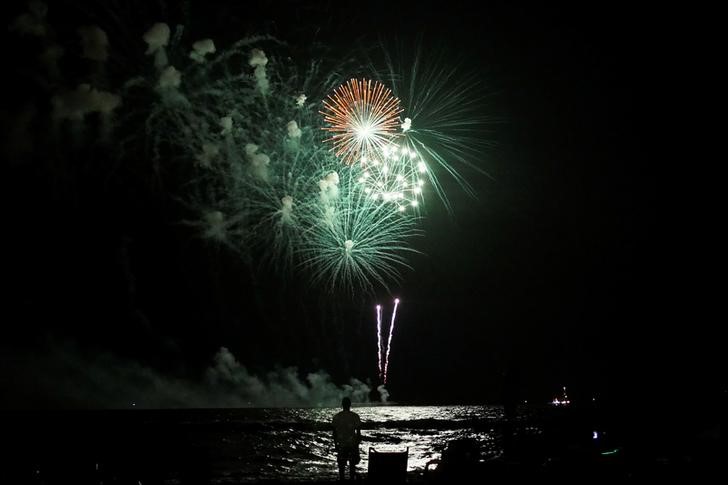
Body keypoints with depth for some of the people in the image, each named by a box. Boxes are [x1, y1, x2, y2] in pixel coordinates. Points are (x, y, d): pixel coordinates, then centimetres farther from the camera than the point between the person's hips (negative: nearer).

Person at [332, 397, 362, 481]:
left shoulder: (336, 416, -2)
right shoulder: (355, 416, -7)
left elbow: (334, 432, 2)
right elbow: (358, 432, -6)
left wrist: (335, 444, 12)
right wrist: (358, 443, 3)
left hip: (341, 444, 1)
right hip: (353, 444, -1)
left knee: (341, 464, 9)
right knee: (352, 463, 9)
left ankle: (341, 479, 10)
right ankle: (351, 478, 9)